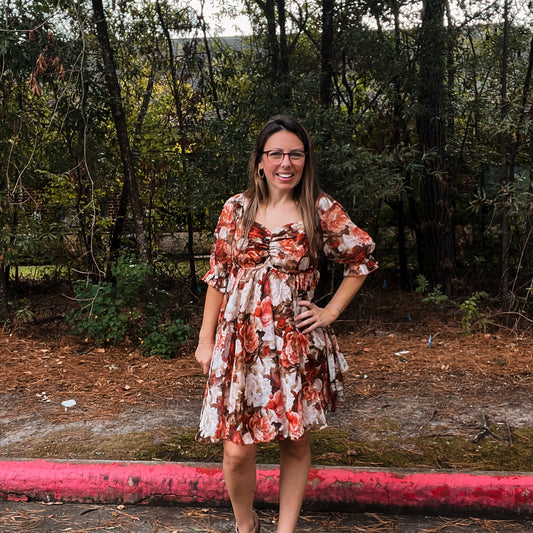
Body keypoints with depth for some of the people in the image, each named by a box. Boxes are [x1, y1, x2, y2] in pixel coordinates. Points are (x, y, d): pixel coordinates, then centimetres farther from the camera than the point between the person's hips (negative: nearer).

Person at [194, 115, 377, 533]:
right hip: (240, 342, 1)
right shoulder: (237, 208, 2)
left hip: (297, 345, 0)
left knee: (295, 443, 11)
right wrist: (205, 338, 6)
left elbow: (363, 257, 7)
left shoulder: (321, 209, -2)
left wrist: (331, 311, 1)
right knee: (237, 450, 2)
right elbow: (217, 276, 6)